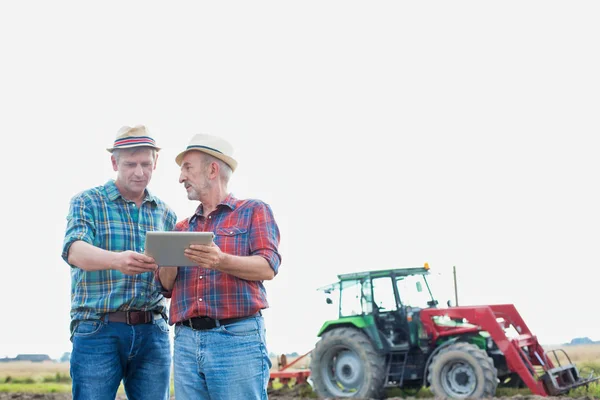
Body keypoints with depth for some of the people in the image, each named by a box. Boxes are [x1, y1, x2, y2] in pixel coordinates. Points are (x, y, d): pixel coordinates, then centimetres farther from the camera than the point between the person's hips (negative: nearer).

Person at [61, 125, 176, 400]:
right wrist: (117, 260, -37)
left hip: (153, 332, 4)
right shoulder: (87, 202, 3)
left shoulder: (165, 214, 14)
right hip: (98, 329, -3)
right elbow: (74, 251, -16)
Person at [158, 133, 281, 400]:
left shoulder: (253, 211, 8)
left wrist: (222, 262, -23)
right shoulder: (182, 229, 22)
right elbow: (168, 286, 15)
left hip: (238, 339, -5)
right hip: (186, 341, 5)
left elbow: (268, 267, -6)